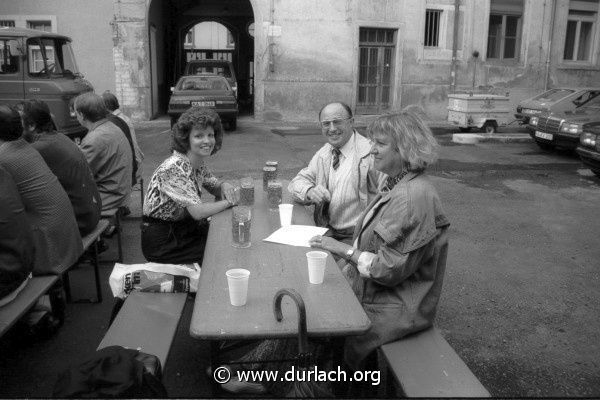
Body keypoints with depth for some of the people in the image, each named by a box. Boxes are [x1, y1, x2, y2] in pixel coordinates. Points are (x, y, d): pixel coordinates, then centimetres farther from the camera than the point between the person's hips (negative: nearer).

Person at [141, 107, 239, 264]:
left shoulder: (199, 163, 0)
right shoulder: (175, 167, -26)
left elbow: (214, 185, 14)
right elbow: (198, 212, -31)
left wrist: (225, 186, -9)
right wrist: (229, 201, -17)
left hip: (184, 229, 8)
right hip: (162, 242, -8)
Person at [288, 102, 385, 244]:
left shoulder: (370, 153, -11)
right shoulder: (323, 153, 11)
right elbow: (298, 181, 12)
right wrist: (310, 191, -12)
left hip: (357, 237, -6)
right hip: (326, 231, 6)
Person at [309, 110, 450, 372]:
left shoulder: (414, 197, -25)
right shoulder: (397, 185, 6)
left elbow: (389, 269, -23)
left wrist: (344, 249, -15)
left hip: (397, 309, -9)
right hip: (371, 289, 9)